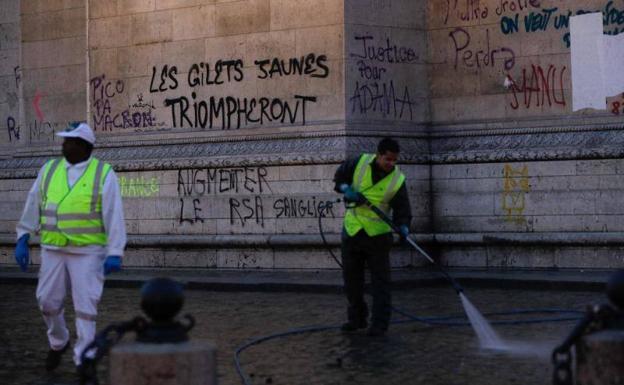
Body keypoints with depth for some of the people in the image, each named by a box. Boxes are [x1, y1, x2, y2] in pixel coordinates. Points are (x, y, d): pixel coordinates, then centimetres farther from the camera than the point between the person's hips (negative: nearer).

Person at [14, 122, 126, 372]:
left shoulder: (103, 174, -8)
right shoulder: (49, 170, 4)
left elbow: (114, 216, -12)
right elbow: (33, 207, 6)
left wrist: (115, 254, -19)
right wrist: (22, 240, 0)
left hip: (88, 251, -4)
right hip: (54, 249, 4)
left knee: (85, 305, -6)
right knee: (48, 301, 6)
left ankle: (83, 361, 1)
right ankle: (59, 342, 33)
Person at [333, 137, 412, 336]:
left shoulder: (397, 180, -11)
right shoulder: (360, 163, -7)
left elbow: (402, 210, -9)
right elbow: (340, 175, 8)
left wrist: (403, 227, -29)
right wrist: (346, 189, -12)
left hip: (378, 233, -3)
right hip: (352, 230, 3)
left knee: (380, 280, -3)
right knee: (351, 277, 11)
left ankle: (380, 323, 1)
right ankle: (357, 318, 25)